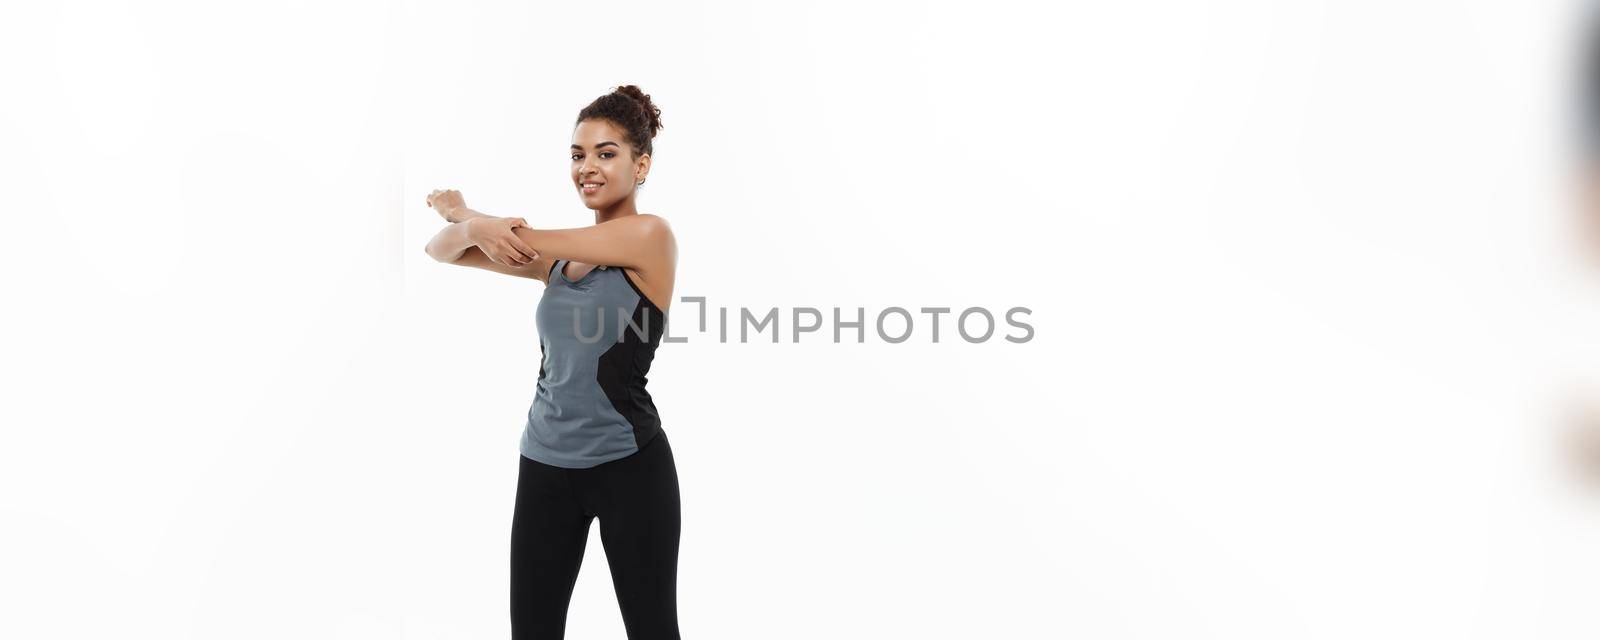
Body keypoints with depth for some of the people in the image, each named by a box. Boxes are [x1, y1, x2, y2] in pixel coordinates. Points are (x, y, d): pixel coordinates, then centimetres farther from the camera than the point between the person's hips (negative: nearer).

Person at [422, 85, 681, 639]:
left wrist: (464, 213, 8)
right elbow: (441, 251, 8)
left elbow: (520, 240, -11)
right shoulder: (559, 254, 10)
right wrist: (471, 227, -16)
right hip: (545, 464, 6)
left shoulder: (649, 236, -10)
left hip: (628, 465, -6)